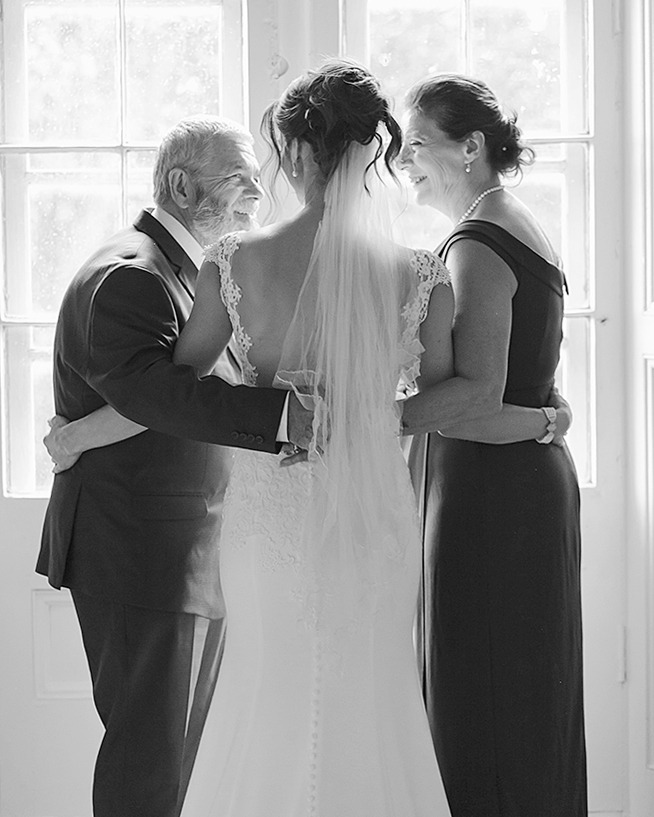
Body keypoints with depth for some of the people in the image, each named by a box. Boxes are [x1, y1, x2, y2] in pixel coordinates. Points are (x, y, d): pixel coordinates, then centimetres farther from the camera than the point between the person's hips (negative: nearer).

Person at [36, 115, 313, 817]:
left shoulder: (195, 274, 18)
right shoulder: (128, 276, -16)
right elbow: (160, 393, -32)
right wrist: (285, 414, -39)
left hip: (190, 557, 10)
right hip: (137, 553, -10)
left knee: (172, 746, 15)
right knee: (147, 757, -6)